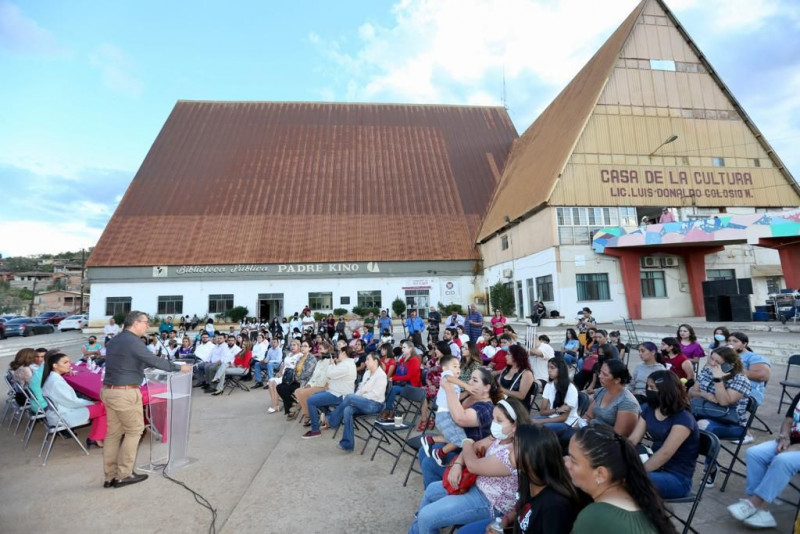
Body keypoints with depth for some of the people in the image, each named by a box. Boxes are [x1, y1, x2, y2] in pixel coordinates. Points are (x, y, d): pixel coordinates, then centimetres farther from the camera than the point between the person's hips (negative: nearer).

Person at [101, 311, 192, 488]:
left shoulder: (114, 340, 13)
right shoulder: (132, 341, -16)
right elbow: (154, 361, -15)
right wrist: (178, 367, -5)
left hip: (109, 391, 9)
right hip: (125, 393, -9)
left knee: (113, 433, 13)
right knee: (134, 431, 5)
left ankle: (110, 476, 19)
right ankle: (123, 475, 11)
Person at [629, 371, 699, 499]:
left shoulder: (683, 419, -18)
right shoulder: (649, 409, 4)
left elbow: (665, 453, -25)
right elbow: (632, 440, 0)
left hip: (677, 478, -7)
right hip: (656, 467, 7)